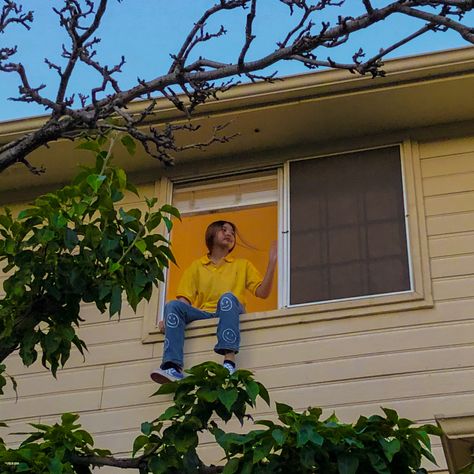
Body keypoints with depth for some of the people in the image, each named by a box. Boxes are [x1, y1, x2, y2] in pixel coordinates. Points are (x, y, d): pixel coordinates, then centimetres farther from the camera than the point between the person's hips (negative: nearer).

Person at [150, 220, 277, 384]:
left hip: (230, 313, -1)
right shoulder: (196, 266, 24)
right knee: (173, 305, -27)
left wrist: (272, 263, 1)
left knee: (227, 297, -35)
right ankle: (173, 368, -43)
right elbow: (184, 300, 12)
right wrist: (168, 318, -7)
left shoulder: (242, 265, 24)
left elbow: (262, 292, 11)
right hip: (202, 315, 1)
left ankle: (229, 361, -52)